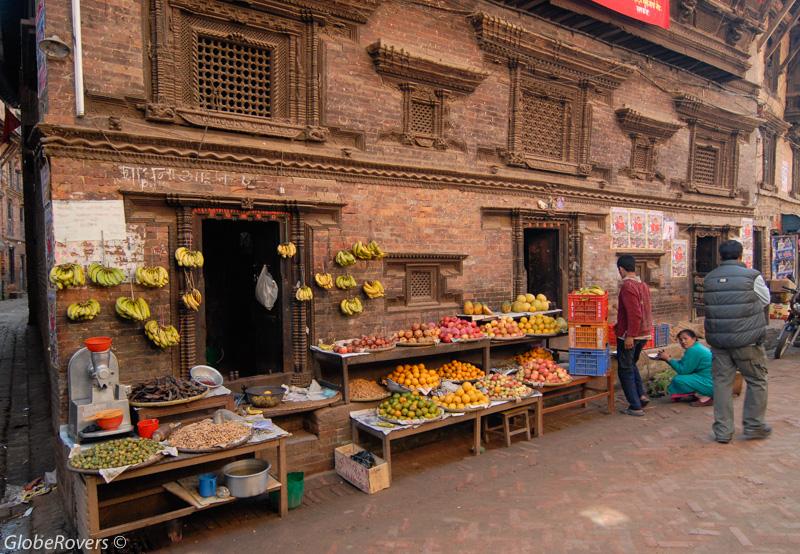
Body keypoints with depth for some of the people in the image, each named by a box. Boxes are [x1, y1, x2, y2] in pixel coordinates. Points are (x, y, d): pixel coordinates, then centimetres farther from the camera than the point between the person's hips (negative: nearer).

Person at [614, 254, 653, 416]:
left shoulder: (627, 286, -18)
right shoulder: (643, 285, 11)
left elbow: (634, 314, -25)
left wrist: (629, 335, -23)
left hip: (629, 336, -9)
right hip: (644, 334, 9)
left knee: (625, 369, 3)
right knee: (631, 365, 25)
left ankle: (635, 406, 6)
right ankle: (641, 395, 17)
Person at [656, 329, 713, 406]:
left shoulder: (693, 350, -20)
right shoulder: (697, 347, 12)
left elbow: (683, 370, -18)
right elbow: (682, 364, 12)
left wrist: (668, 358, -13)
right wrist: (668, 358, 3)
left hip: (710, 384, -11)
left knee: (678, 380, -19)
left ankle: (705, 398, -13)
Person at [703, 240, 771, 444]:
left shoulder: (708, 279, 3)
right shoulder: (751, 276, -8)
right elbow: (765, 300, 6)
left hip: (718, 340, 4)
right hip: (747, 339, -3)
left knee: (722, 382, 8)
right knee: (757, 381, 14)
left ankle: (723, 430, 12)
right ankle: (753, 425, 21)